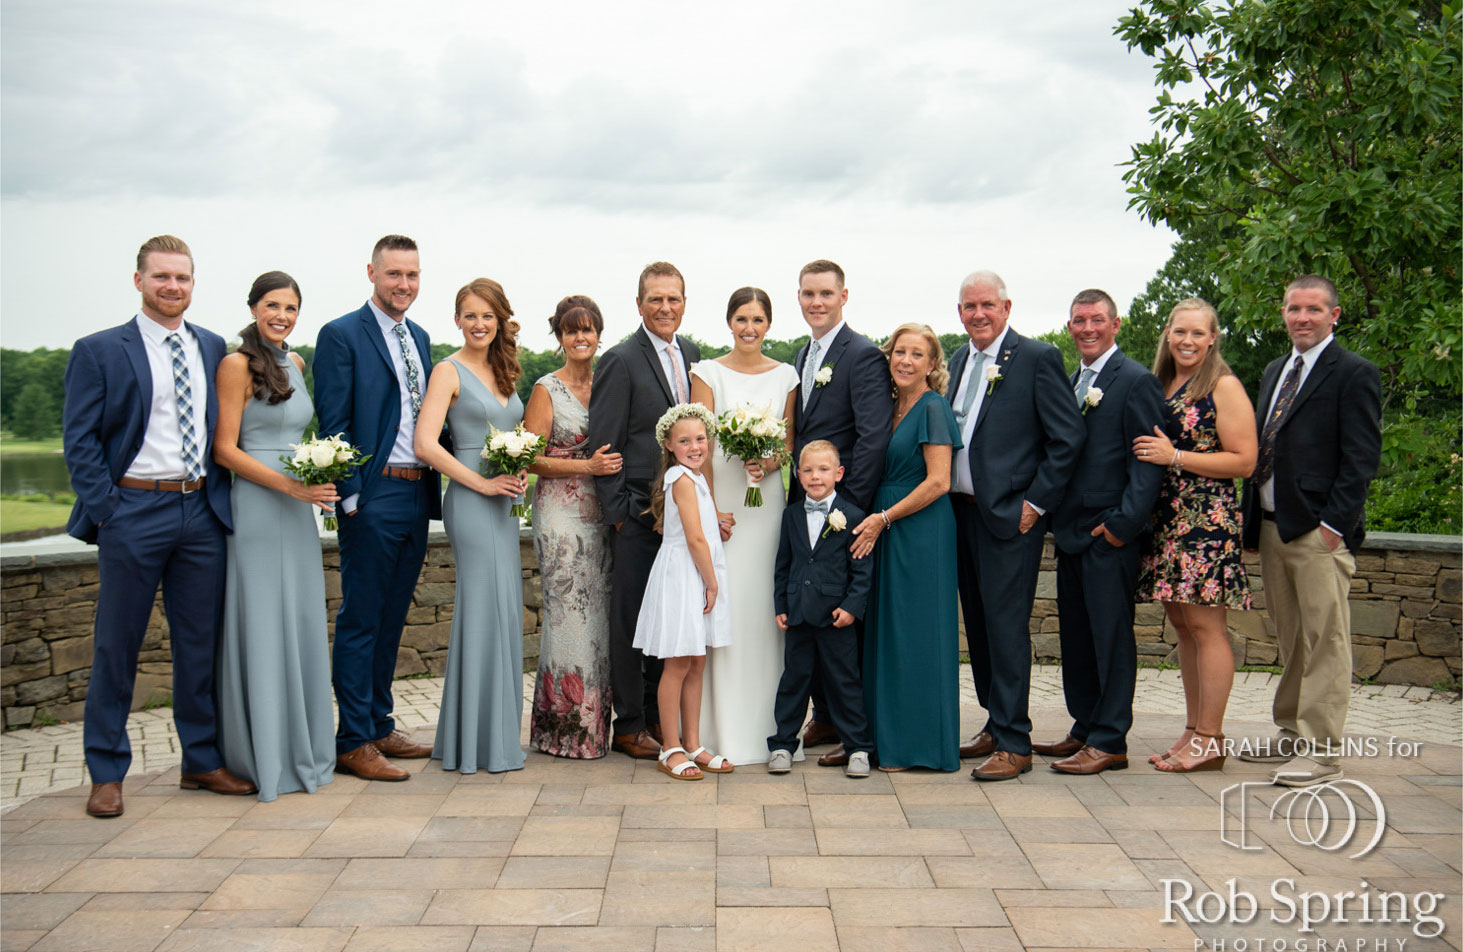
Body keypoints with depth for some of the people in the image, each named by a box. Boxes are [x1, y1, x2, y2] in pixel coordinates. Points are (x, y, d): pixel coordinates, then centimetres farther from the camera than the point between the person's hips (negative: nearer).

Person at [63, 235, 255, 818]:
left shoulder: (213, 348, 11)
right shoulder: (98, 351, 0)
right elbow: (79, 440, -3)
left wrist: (220, 494, 4)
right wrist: (105, 509, -11)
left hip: (201, 511, 4)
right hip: (134, 510, -4)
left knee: (200, 642, 10)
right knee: (117, 645, 3)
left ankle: (202, 761, 21)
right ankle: (106, 774, 14)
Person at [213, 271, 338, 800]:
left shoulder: (295, 364, 14)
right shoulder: (237, 364, -7)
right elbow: (225, 449, -11)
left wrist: (316, 485, 11)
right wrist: (289, 484, -18)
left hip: (297, 510, 7)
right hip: (254, 506, -7)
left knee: (302, 622, 10)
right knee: (261, 625, -2)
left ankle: (302, 747, 20)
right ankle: (263, 754, 7)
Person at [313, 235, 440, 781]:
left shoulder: (420, 339, 16)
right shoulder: (341, 336, -5)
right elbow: (333, 423, -10)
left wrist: (433, 492, 13)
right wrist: (351, 496, -15)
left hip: (417, 495, 7)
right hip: (374, 496, -7)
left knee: (391, 619, 14)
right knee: (360, 621, -2)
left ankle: (379, 726, 23)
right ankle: (353, 741, 4)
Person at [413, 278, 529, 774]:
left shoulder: (503, 372, 16)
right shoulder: (449, 371, -6)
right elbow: (425, 444, -16)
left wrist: (519, 473, 4)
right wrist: (481, 482, -16)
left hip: (503, 503, 8)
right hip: (470, 503, -8)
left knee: (503, 612, 9)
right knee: (486, 609, -7)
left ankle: (495, 735, 18)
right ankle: (479, 743, 2)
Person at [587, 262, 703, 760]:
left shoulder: (691, 353, 11)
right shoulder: (621, 360, -10)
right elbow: (603, 444, -11)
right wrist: (617, 511, -13)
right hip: (637, 512, -6)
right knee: (630, 617, 2)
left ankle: (657, 713, 26)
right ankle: (629, 725, 12)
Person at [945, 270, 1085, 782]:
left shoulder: (1038, 357, -8)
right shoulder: (960, 359, 14)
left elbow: (1068, 437, -10)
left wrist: (1035, 504, -12)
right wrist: (950, 499, 10)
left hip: (1011, 514, -7)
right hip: (963, 510, 7)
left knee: (1006, 623, -7)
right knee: (979, 622, 13)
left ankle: (1014, 742, -1)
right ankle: (996, 724, 25)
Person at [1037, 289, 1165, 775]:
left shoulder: (1136, 381, -7)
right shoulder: (1072, 381, 17)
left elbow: (1148, 461, -12)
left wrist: (1122, 523, -17)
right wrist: (1057, 516, 12)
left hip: (1109, 534, -8)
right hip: (1071, 532, 8)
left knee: (1111, 636, -2)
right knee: (1076, 636, 13)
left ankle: (1109, 741, 4)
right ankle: (1084, 730, 24)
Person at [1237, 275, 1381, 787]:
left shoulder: (1355, 374, -4)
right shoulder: (1274, 372, 19)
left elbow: (1361, 458, -10)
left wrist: (1333, 525, -16)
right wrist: (1253, 516, 13)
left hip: (1320, 531, -7)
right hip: (1271, 526, 8)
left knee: (1325, 641, -5)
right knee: (1290, 640, 15)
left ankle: (1321, 751, -2)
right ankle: (1291, 735, 24)